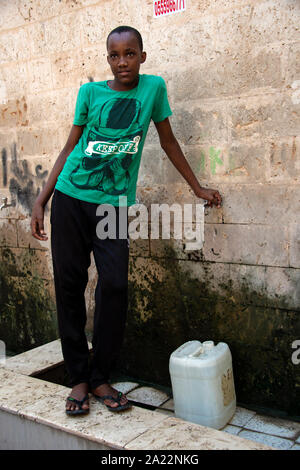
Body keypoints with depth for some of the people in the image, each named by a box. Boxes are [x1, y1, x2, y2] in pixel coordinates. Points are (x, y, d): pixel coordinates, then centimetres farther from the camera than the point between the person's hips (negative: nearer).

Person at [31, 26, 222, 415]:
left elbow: (168, 141, 13)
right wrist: (41, 201, 4)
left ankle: (100, 377, 9)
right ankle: (79, 377, 14)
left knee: (115, 287, -9)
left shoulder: (153, 87, 4)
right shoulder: (90, 92, 4)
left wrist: (198, 188, 17)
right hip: (71, 196, 1)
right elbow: (70, 147, 8)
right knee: (69, 285, 1)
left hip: (115, 202, -1)